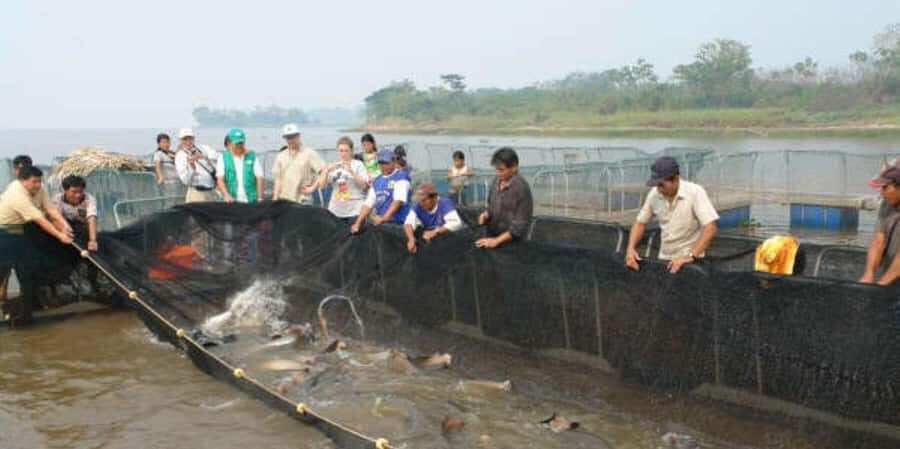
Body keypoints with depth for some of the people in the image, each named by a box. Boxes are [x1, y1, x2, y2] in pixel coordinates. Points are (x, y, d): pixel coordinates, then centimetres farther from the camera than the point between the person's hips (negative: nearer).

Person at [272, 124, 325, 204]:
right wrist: (275, 199, 7)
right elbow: (278, 180, 14)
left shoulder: (309, 153, -2)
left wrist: (312, 188, -9)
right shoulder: (280, 156, 13)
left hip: (303, 200, -4)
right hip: (284, 200, 4)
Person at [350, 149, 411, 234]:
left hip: (398, 223, -6)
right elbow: (368, 204, 17)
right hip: (379, 223, 6)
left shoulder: (401, 176, -1)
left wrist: (384, 217, -25)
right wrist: (358, 223, 5)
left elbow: (398, 200, -14)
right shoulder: (377, 181, 20)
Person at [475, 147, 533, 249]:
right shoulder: (496, 181, 2)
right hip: (491, 237, 6)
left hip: (512, 242, -6)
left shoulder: (522, 187, -18)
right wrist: (486, 214, -4)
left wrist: (497, 240, -21)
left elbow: (521, 224, -19)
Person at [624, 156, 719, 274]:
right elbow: (640, 222, 8)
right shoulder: (654, 194, -3)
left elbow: (711, 228, -22)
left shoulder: (695, 192, -16)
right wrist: (631, 248, -7)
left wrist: (691, 256, -29)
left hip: (690, 262, -4)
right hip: (664, 259, 4)